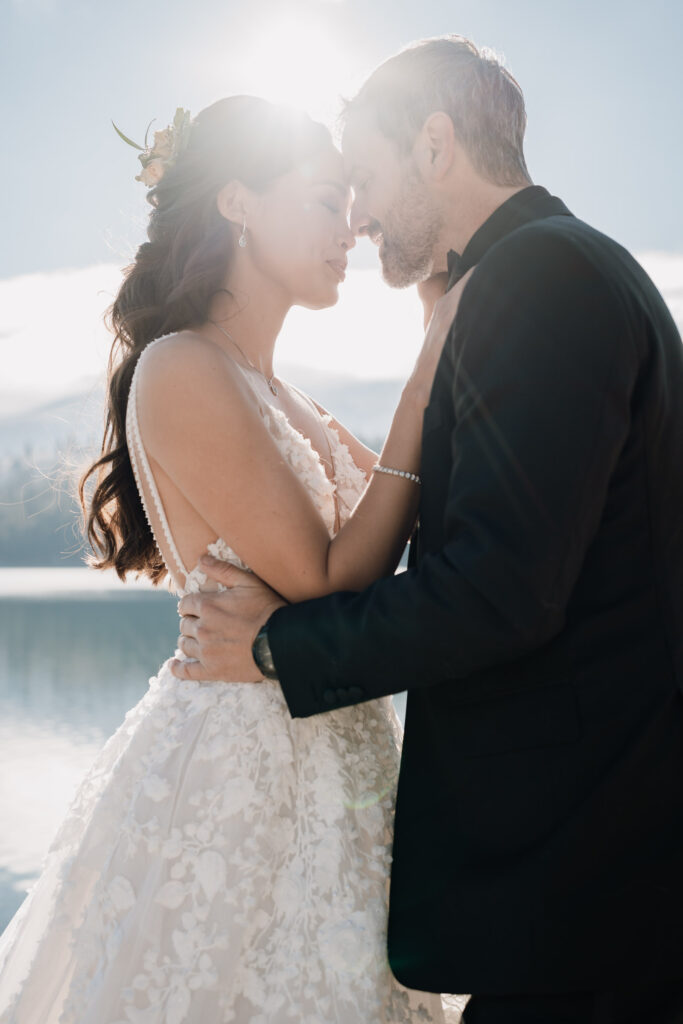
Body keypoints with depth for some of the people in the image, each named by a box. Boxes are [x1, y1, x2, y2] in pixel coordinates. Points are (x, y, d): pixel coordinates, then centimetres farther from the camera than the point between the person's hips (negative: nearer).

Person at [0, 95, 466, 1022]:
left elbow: (387, 520, 12)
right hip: (236, 779, -9)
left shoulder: (270, 390, 14)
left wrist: (453, 350, 8)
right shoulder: (184, 371, -15)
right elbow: (331, 583, -19)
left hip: (318, 765, 9)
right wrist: (428, 385, -15)